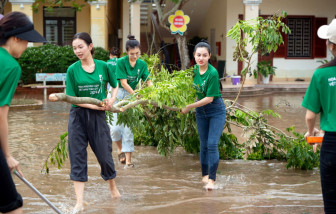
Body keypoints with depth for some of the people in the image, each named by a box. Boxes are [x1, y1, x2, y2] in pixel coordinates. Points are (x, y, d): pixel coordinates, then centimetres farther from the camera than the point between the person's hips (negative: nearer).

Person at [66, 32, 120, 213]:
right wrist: (95, 106, -15)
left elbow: (115, 85, 16)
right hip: (78, 116, 0)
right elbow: (72, 98, -7)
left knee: (104, 154, 5)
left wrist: (111, 100, -3)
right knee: (77, 156, -2)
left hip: (98, 117, 1)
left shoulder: (102, 66, 0)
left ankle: (112, 186, 35)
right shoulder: (72, 70, -4)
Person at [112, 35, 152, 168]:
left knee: (128, 128, -2)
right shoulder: (121, 62, -12)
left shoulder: (142, 64, 0)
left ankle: (128, 159, 2)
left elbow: (148, 82, -3)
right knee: (115, 128, -7)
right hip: (118, 94, -2)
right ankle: (120, 150, 23)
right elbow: (123, 83, -16)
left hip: (132, 95, 2)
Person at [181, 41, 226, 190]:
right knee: (203, 144, 12)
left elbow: (209, 98, -22)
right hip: (201, 112, 6)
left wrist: (189, 107, -18)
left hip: (216, 111, -6)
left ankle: (211, 179, -11)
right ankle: (204, 175, 25)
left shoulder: (212, 73, -23)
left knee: (212, 144, -13)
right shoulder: (194, 70, -3)